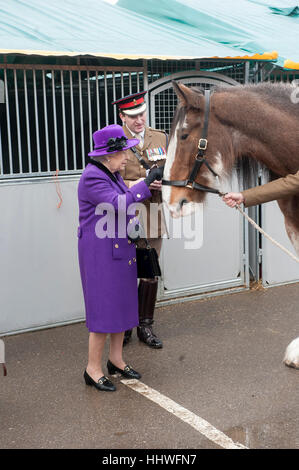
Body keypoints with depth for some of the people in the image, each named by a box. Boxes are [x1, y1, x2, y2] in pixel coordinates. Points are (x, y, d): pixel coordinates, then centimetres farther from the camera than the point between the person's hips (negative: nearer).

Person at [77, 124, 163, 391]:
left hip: (121, 249, 10)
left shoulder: (113, 175, 13)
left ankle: (116, 359, 28)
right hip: (101, 252, -10)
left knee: (122, 302, 14)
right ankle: (93, 369, 8)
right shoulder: (92, 177, -16)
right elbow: (118, 203, -25)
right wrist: (146, 183, -21)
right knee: (104, 307, -5)